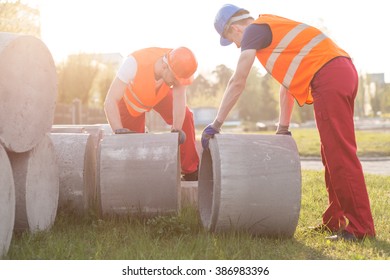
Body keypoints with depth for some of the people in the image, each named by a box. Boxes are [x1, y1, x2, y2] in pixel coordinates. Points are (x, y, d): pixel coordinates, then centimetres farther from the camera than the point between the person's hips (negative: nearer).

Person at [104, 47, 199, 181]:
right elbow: (110, 101, -45)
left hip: (160, 94, 2)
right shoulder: (134, 63, -45)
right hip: (131, 97, -2)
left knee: (185, 118, -17)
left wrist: (177, 129, -48)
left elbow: (179, 98, -33)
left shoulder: (178, 66, -36)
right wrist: (119, 130, -58)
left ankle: (191, 172, -6)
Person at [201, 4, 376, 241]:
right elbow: (287, 83, 30)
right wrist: (283, 129, 29)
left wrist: (216, 125, 4)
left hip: (328, 77, -10)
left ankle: (361, 228, -6)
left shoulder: (254, 30, 3)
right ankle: (335, 221, 19)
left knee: (340, 154, -8)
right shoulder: (274, 30, 30)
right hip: (344, 71, 10)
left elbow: (237, 83, -1)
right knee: (333, 153, 13)